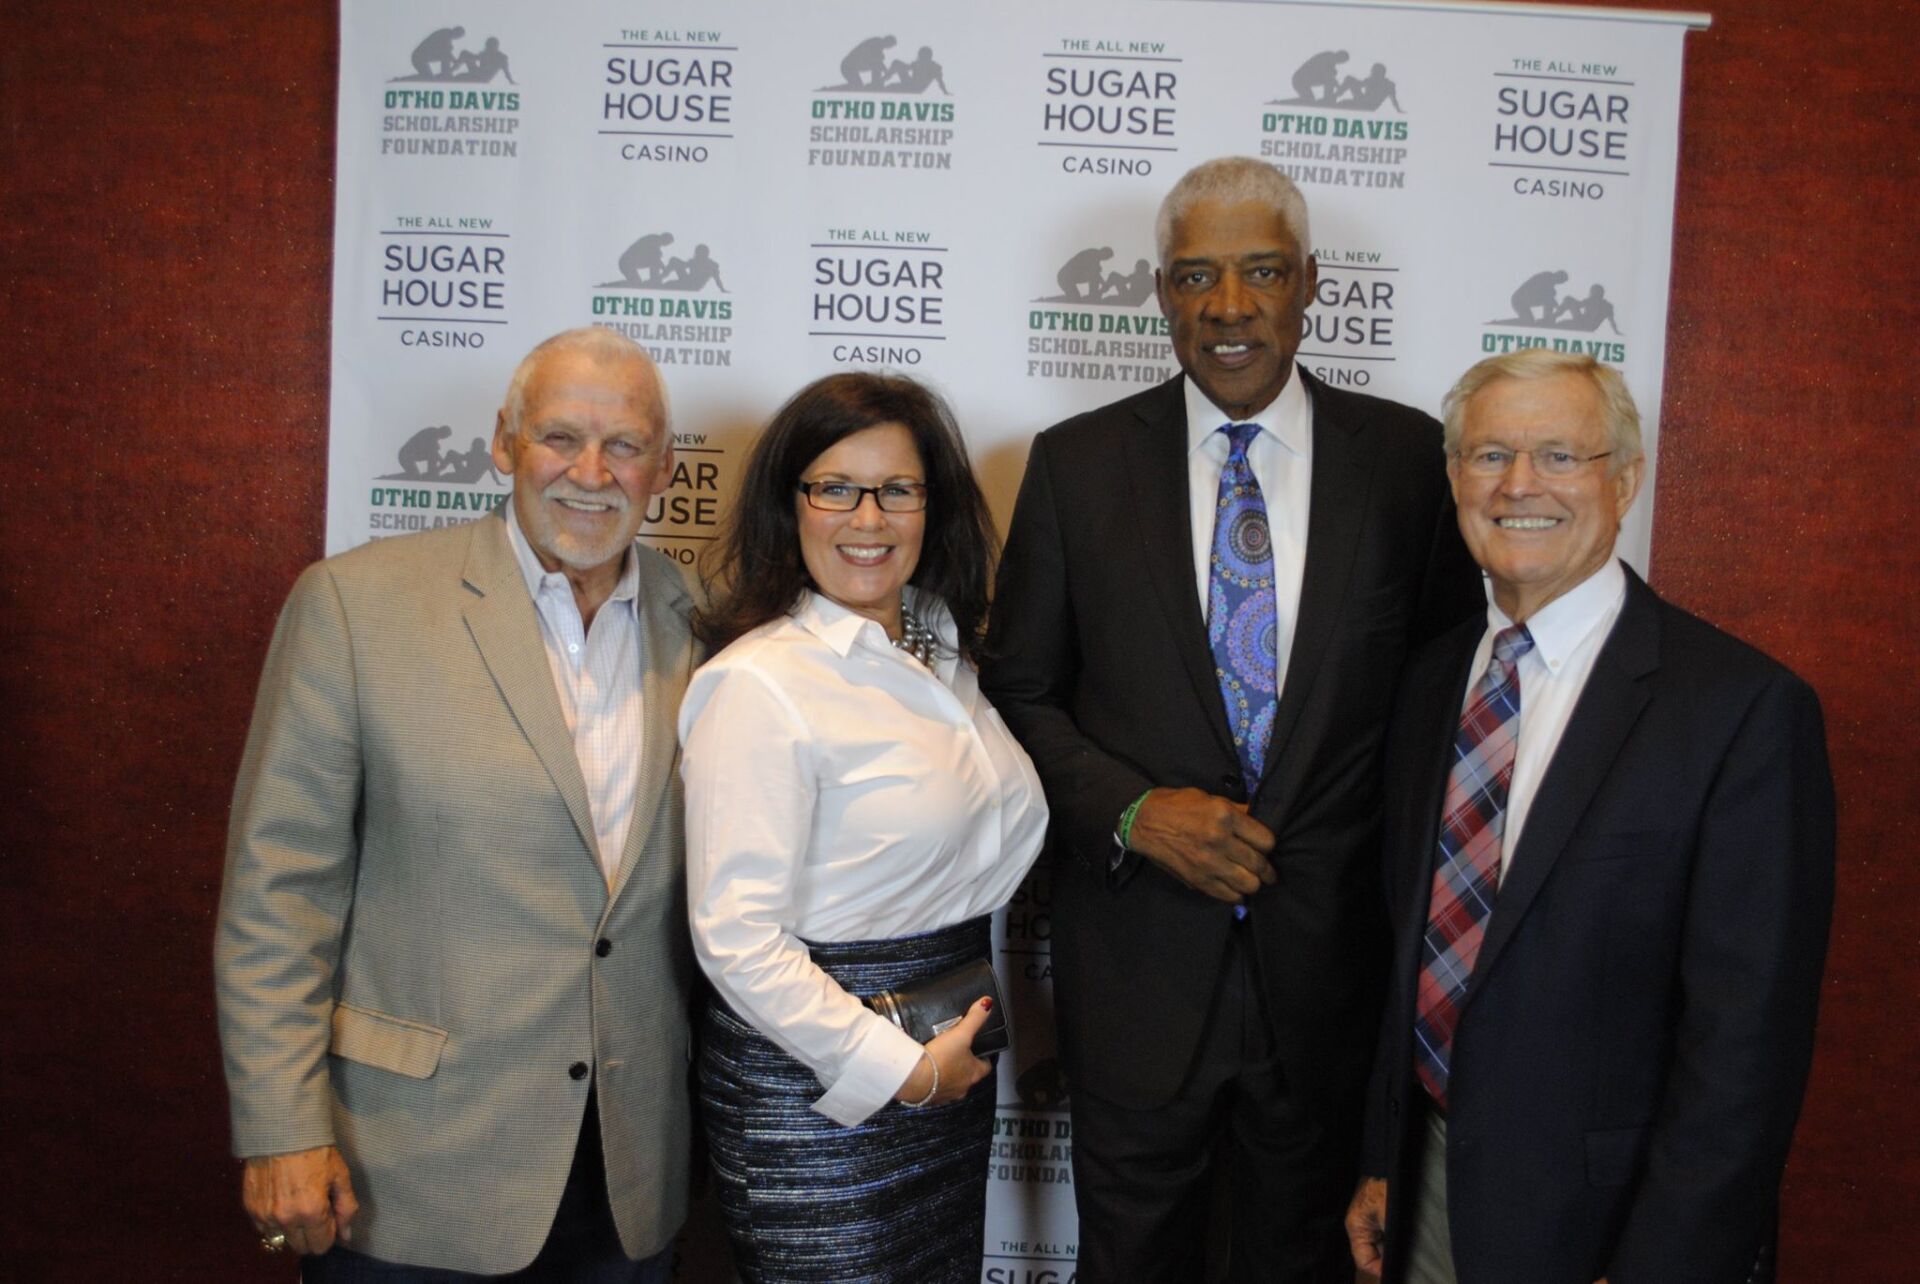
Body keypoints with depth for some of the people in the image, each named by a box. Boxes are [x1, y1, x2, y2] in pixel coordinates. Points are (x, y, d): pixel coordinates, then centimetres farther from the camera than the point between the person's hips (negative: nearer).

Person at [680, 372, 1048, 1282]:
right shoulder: (758, 684, -18)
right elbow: (737, 939, -21)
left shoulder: (943, 652, 7)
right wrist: (899, 1068, -17)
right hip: (818, 1082, -7)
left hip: (949, 1052, 8)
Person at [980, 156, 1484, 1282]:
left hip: (1331, 957, 1)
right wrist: (1133, 810, -15)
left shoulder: (1407, 458, -2)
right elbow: (1020, 691, 1)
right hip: (1138, 954, 0)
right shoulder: (1076, 463, -3)